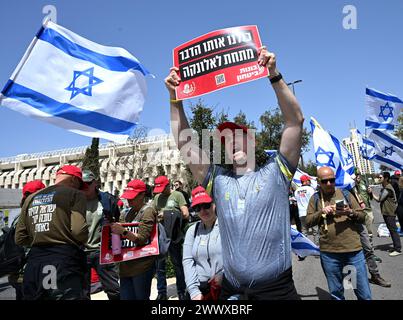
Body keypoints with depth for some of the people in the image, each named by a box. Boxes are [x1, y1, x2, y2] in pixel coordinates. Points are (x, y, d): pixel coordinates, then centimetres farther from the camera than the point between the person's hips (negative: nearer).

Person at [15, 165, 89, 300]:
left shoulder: (31, 198, 16)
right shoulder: (74, 194, -3)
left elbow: (20, 238, 15)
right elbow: (79, 231, -16)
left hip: (34, 261, 6)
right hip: (64, 261, -6)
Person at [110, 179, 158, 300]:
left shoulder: (148, 211, -8)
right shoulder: (128, 213, 13)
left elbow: (142, 239, -15)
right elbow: (122, 234, 21)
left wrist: (123, 231, -24)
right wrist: (115, 228, 2)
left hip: (142, 266, -7)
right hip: (126, 266, 7)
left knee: (141, 297, 3)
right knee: (125, 297, 12)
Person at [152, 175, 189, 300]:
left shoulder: (177, 195, -1)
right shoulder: (157, 197, 13)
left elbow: (185, 214, -8)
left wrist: (167, 215, -13)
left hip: (173, 236, -4)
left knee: (178, 264, 7)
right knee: (160, 265, 11)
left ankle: (182, 292, 21)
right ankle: (161, 293, 25)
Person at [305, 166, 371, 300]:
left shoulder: (345, 194, 5)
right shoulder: (315, 198, 4)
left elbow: (362, 217, 7)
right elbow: (308, 222, 4)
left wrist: (350, 212, -14)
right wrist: (322, 212, -11)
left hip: (354, 250, 0)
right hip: (329, 253, 0)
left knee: (364, 294, 9)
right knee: (336, 293, 16)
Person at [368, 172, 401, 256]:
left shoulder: (387, 189, -19)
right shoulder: (384, 188, 13)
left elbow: (378, 199, -20)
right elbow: (380, 198, 14)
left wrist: (371, 193, -11)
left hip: (390, 213, -10)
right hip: (386, 212, 10)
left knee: (393, 230, -5)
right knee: (391, 230, 16)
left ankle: (398, 249, 0)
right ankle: (396, 247, 25)